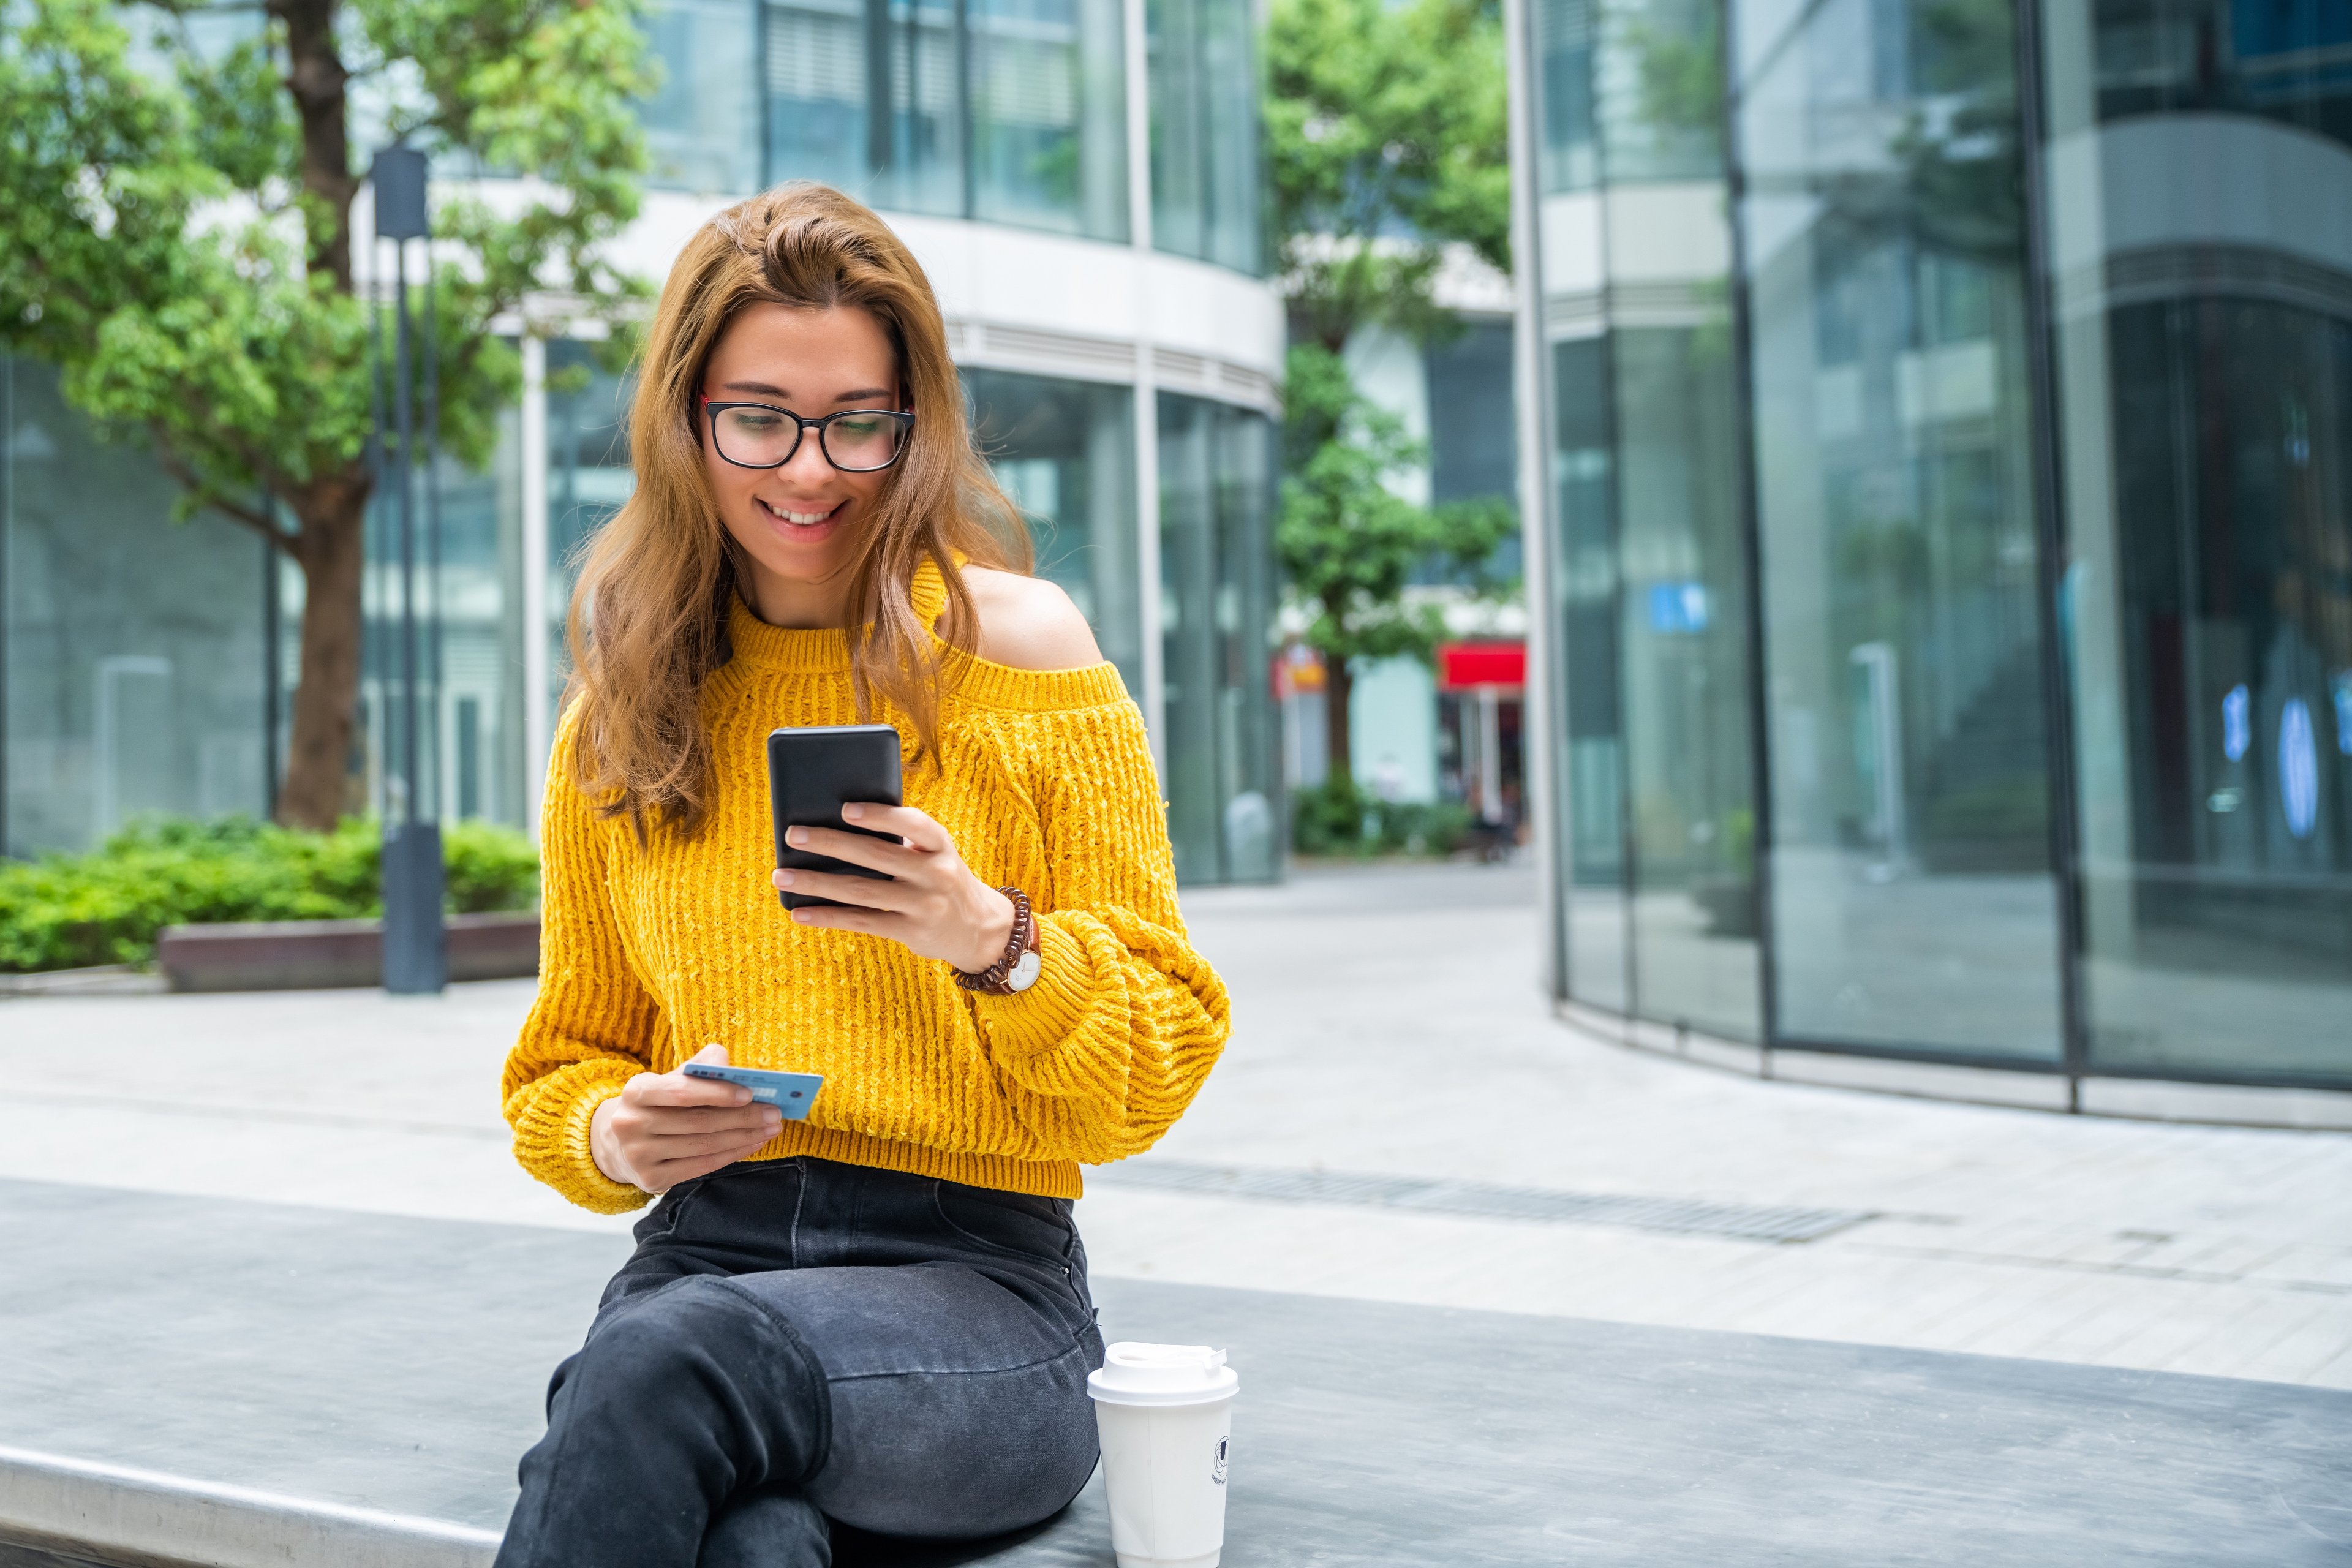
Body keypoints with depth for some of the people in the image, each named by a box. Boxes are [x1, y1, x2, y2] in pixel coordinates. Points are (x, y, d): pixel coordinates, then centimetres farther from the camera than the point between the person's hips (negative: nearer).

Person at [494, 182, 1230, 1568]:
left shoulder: (1021, 646, 2)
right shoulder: (620, 717, 12)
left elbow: (1162, 1064, 0)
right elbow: (566, 1063, 21)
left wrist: (996, 941, -20)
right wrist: (610, 1133, -3)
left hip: (981, 1285, -1)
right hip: (706, 1254, 2)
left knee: (666, 1362, -34)